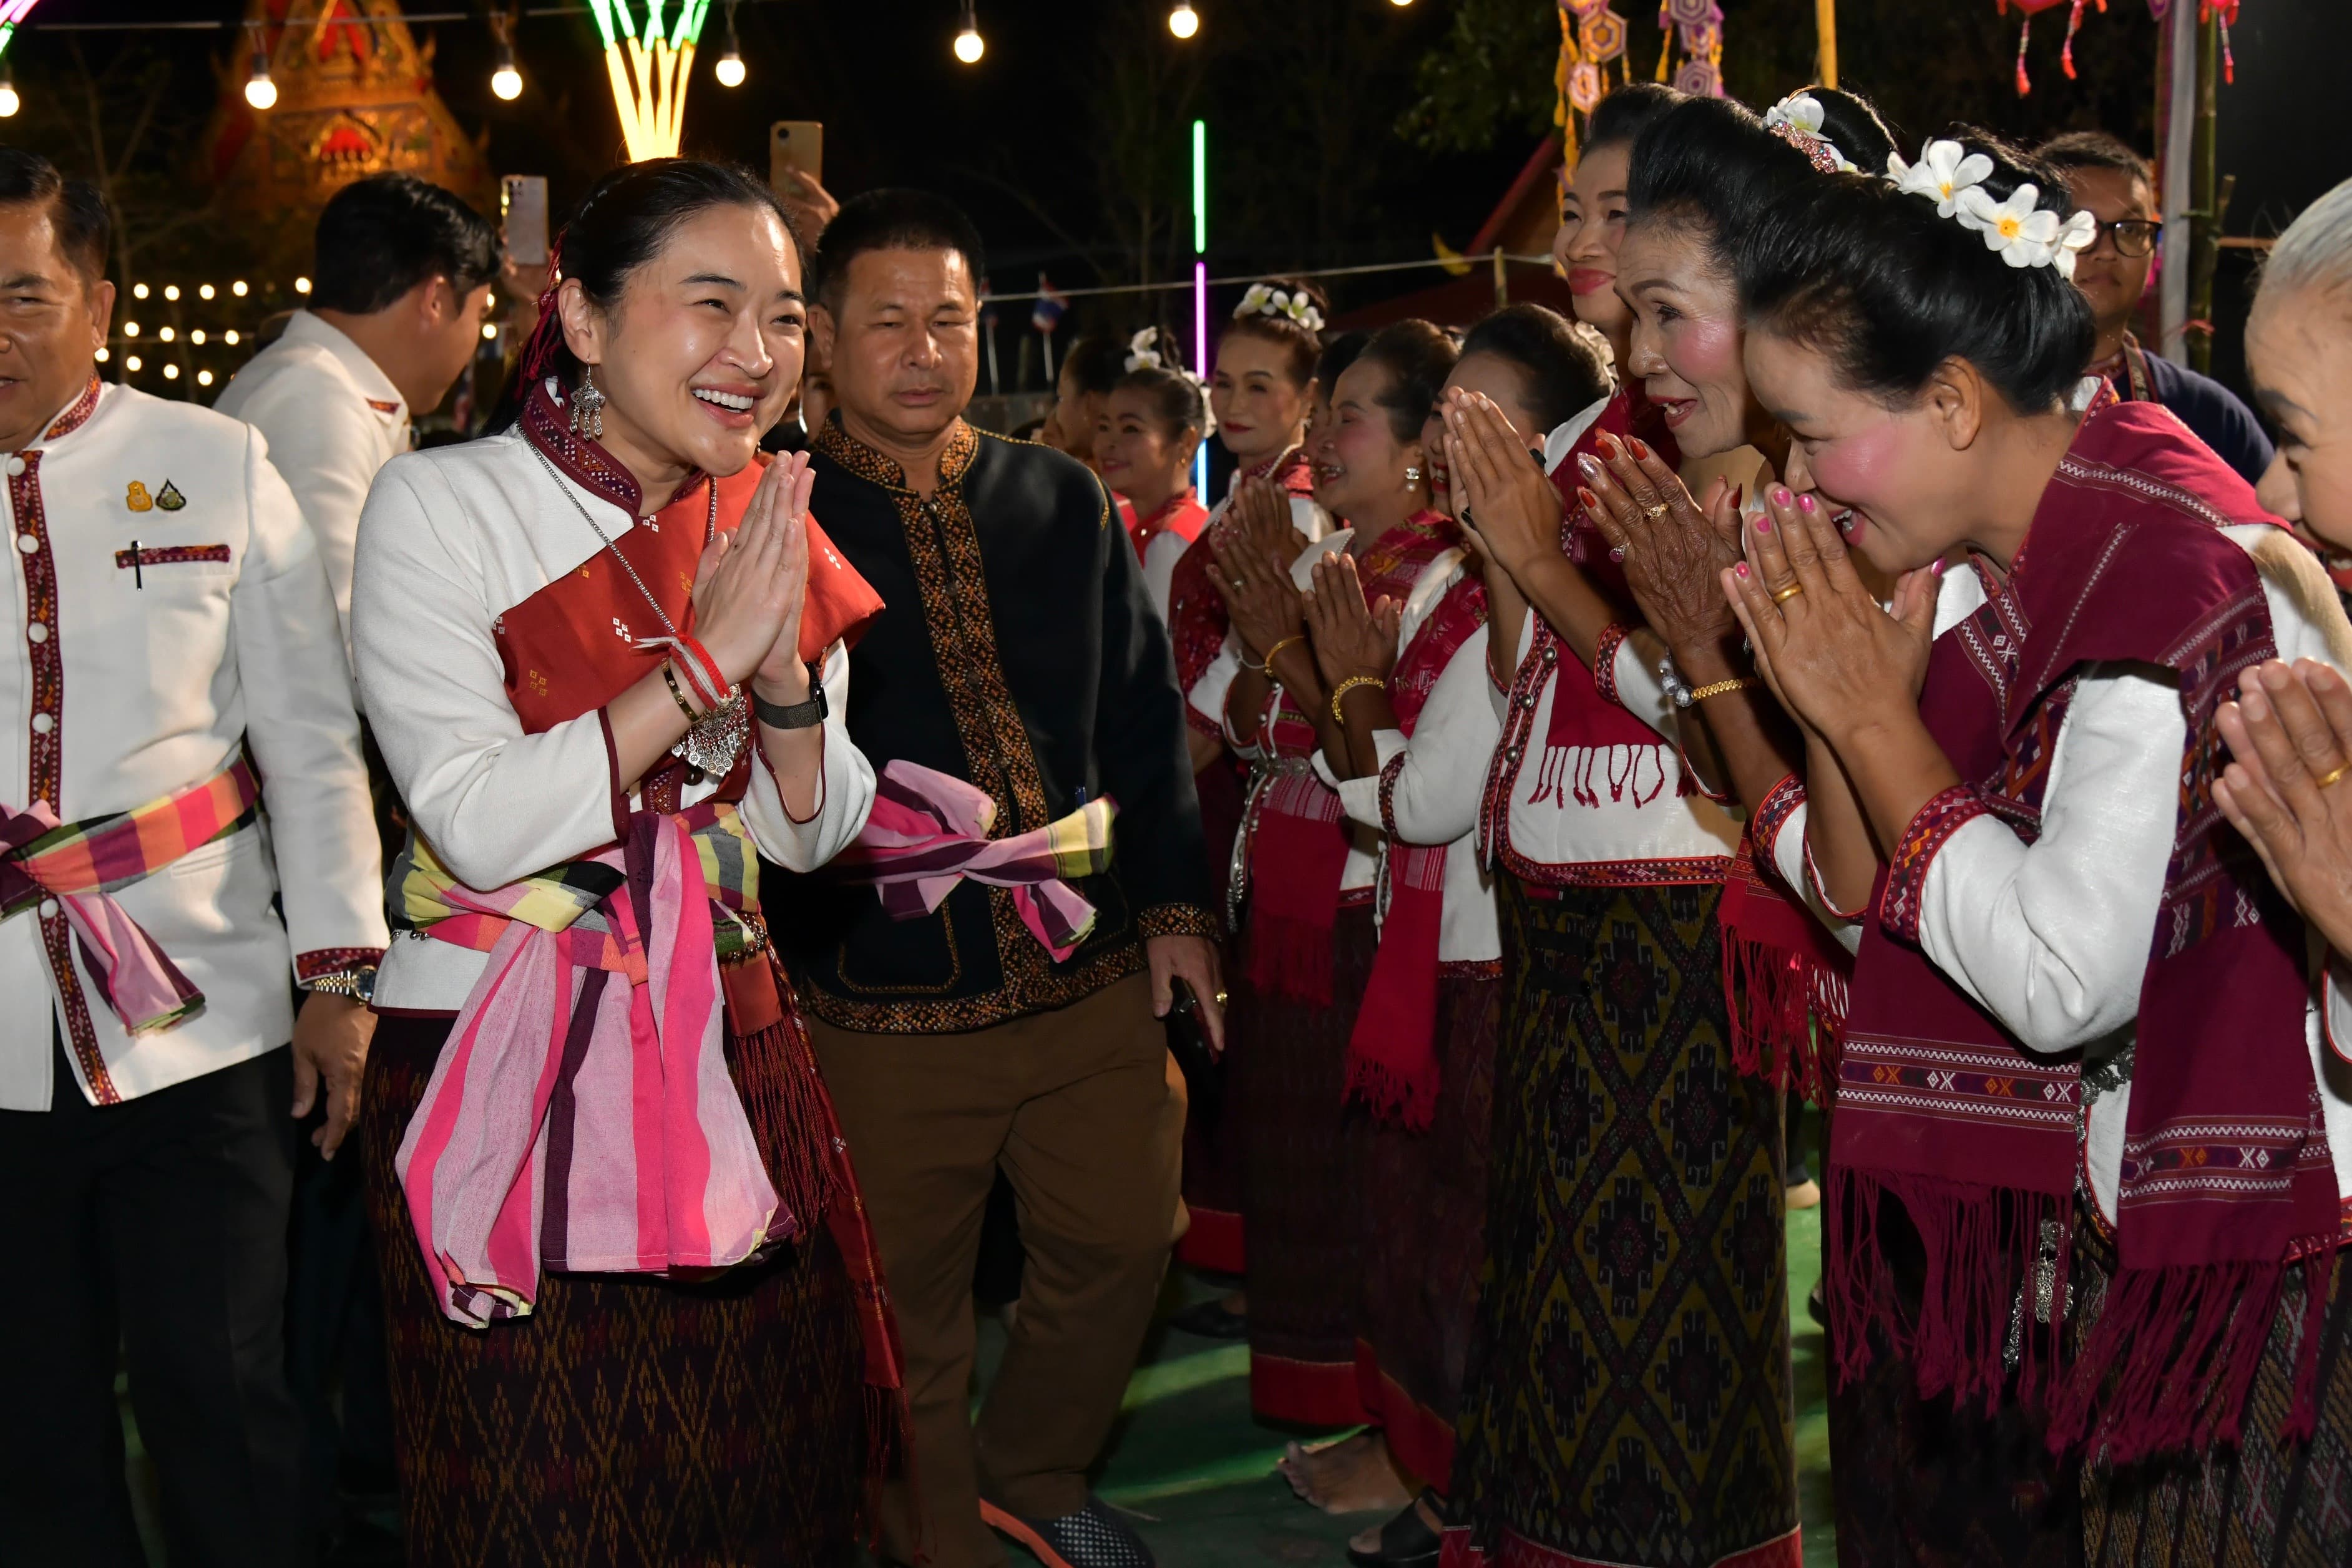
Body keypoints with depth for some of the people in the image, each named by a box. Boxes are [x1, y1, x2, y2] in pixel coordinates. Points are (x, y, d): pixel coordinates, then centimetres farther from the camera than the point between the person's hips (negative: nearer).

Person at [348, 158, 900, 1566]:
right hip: (506, 1082, -5)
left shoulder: (771, 527, 6)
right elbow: (480, 825, -19)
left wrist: (789, 680, -11)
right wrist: (706, 659, -19)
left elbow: (811, 834, 8)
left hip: (733, 1058, 5)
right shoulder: (442, 507, -9)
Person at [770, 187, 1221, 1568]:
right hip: (887, 1000, -4)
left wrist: (1175, 904, 9)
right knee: (909, 1311, 7)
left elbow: (1145, 712, 13)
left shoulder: (1065, 502, 9)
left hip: (1092, 975, 4)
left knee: (1124, 1237, 12)